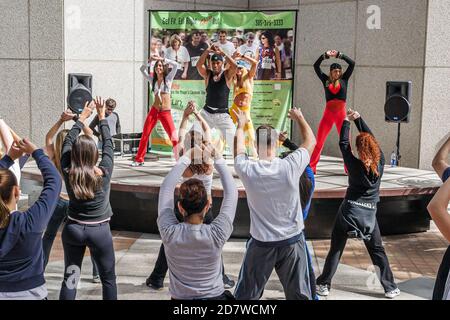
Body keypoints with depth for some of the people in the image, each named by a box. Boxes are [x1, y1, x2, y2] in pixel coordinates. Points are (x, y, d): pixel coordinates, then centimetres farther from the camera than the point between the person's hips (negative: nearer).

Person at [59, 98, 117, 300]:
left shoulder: (68, 173, -9)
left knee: (70, 279, 8)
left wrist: (82, 118, 13)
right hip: (100, 230, -2)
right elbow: (108, 144, -1)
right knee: (108, 279, 11)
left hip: (73, 228, 2)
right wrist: (102, 116, 9)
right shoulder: (103, 173, -14)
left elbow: (67, 142, 4)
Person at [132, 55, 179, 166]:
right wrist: (150, 60, 2)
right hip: (154, 111, 3)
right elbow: (142, 69, 16)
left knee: (174, 137, -7)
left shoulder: (168, 79, 2)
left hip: (166, 112, -3)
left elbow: (175, 65, -11)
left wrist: (160, 59, -9)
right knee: (145, 135, 3)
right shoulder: (153, 80, 11)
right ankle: (139, 159, 12)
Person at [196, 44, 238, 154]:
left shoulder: (227, 74, 1)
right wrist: (207, 51, -22)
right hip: (207, 113, 2)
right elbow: (199, 65, -12)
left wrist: (222, 53, -20)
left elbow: (234, 65, -19)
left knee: (233, 140, -9)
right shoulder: (207, 74, 5)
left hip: (223, 114, -2)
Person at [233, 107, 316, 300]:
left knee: (246, 295, 13)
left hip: (261, 243, 0)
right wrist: (299, 118, 19)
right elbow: (311, 141, 2)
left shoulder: (248, 170, -15)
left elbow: (238, 149, 9)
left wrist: (241, 126, 27)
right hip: (292, 241, 0)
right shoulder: (290, 166, -17)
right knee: (299, 294, 12)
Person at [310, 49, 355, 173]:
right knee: (319, 141, -4)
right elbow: (316, 66, 5)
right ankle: (311, 167, -2)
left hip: (341, 114, 0)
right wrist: (325, 55, -2)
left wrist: (339, 55, 1)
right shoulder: (326, 80, 7)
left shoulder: (344, 79, 7)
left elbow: (352, 64, 2)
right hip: (328, 114, 0)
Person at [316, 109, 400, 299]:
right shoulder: (380, 163, -7)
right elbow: (371, 138, 2)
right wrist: (358, 119, 4)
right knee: (377, 251, 14)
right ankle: (390, 288, 16)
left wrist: (346, 121, 4)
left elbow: (343, 144, -4)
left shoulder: (355, 165, -14)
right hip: (369, 213, 2)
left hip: (349, 210, -2)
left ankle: (324, 285, 13)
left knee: (336, 249, 8)